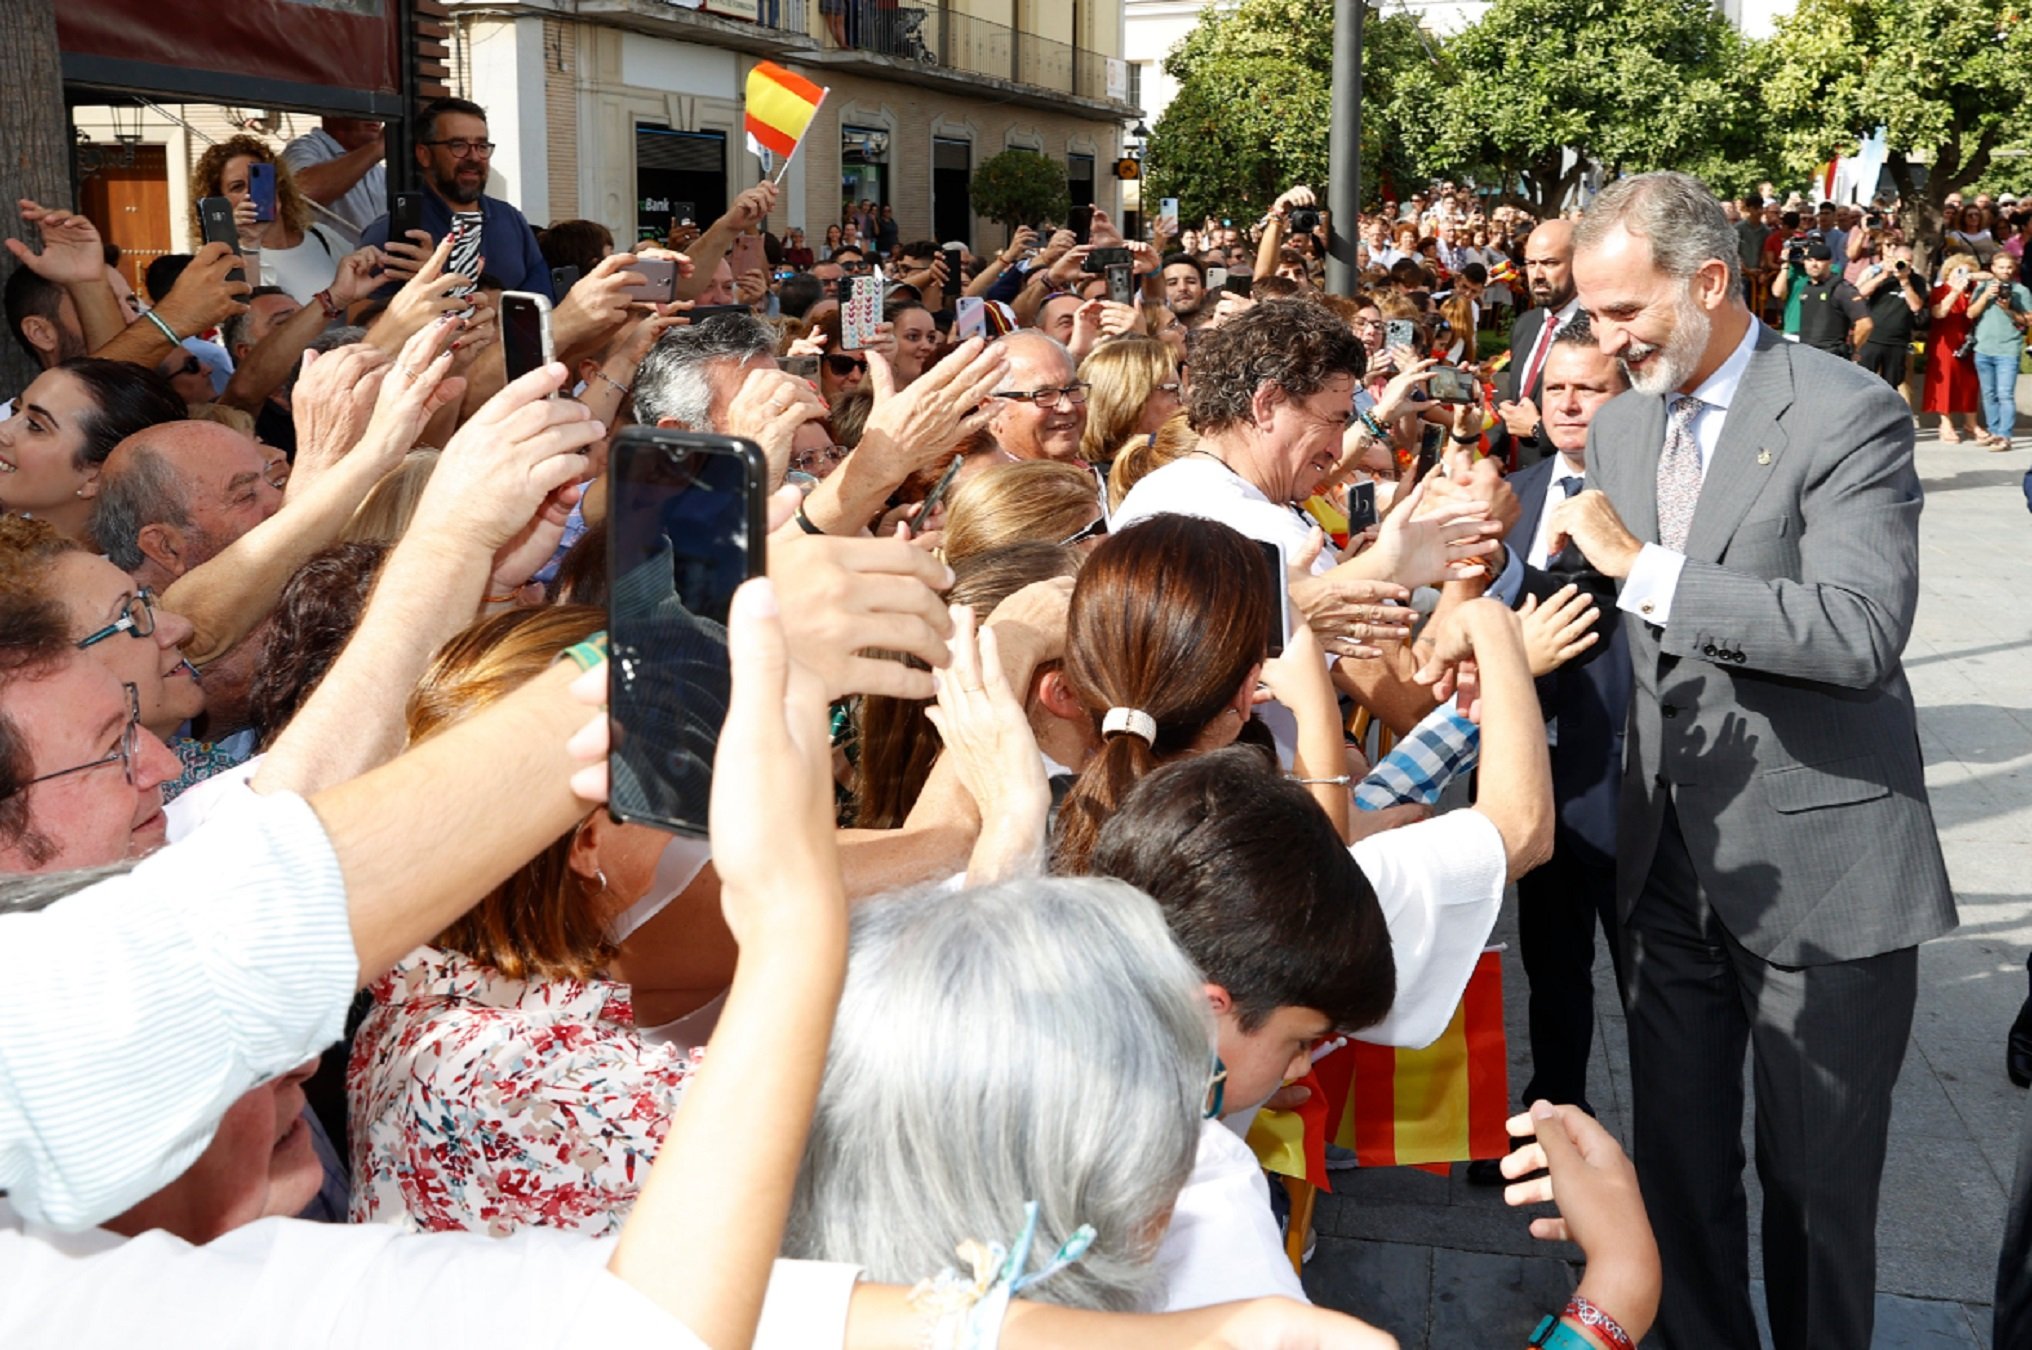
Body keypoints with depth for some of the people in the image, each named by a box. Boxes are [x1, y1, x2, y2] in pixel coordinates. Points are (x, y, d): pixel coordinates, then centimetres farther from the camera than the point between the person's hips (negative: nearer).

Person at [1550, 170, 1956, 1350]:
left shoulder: (1848, 415, -13)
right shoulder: (1624, 422, 9)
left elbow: (1862, 631, -26)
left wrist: (1643, 567, -25)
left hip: (1821, 867, -6)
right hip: (1674, 860, 6)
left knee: (1816, 1184, 7)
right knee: (1679, 1160, 15)